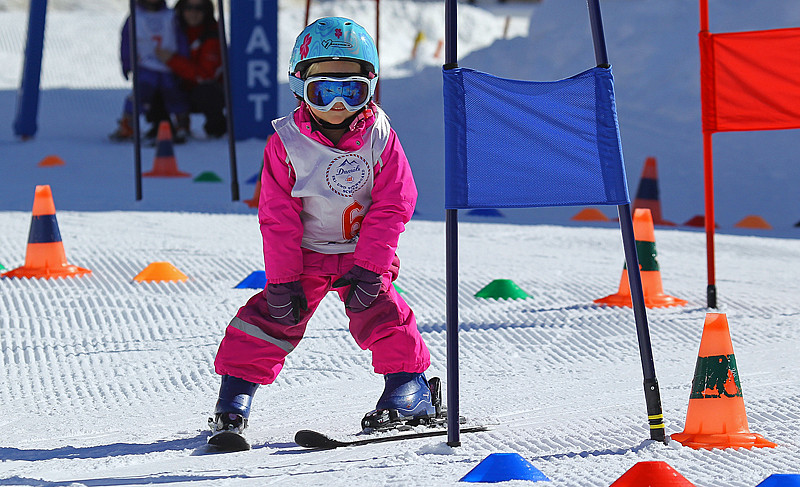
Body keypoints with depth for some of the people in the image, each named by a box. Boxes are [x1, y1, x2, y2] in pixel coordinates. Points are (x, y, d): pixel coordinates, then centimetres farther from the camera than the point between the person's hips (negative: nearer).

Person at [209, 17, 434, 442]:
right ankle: (235, 399, -2)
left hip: (363, 251, 0)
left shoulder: (379, 138, -10)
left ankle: (410, 389, 1)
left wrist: (368, 268, -17)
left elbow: (391, 206, -10)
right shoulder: (287, 143, -12)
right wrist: (283, 280, -15)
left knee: (382, 314, -15)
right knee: (272, 315, -10)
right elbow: (278, 217, -10)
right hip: (304, 253, 0)